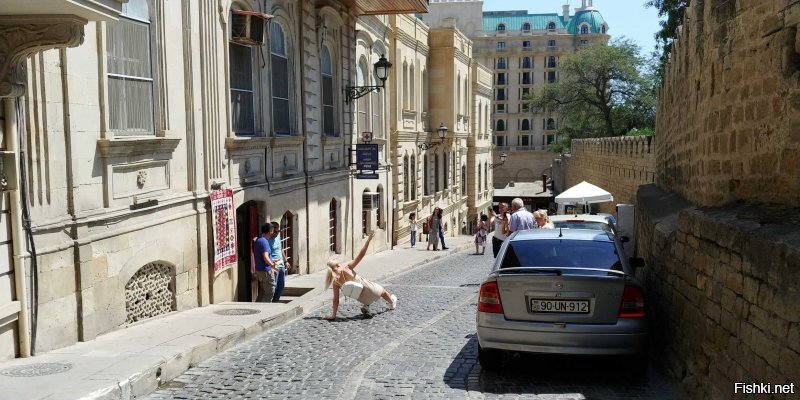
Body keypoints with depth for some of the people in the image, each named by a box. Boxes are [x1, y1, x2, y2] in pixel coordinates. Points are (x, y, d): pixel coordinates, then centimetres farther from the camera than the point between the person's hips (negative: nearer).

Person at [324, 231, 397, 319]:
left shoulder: (335, 282, -18)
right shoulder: (347, 266, -29)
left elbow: (335, 300, -17)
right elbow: (361, 254, -28)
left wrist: (333, 315, -10)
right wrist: (368, 239, -23)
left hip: (360, 297, 4)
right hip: (366, 288, -4)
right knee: (381, 290, 32)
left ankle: (365, 305, 19)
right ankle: (392, 302, 57)